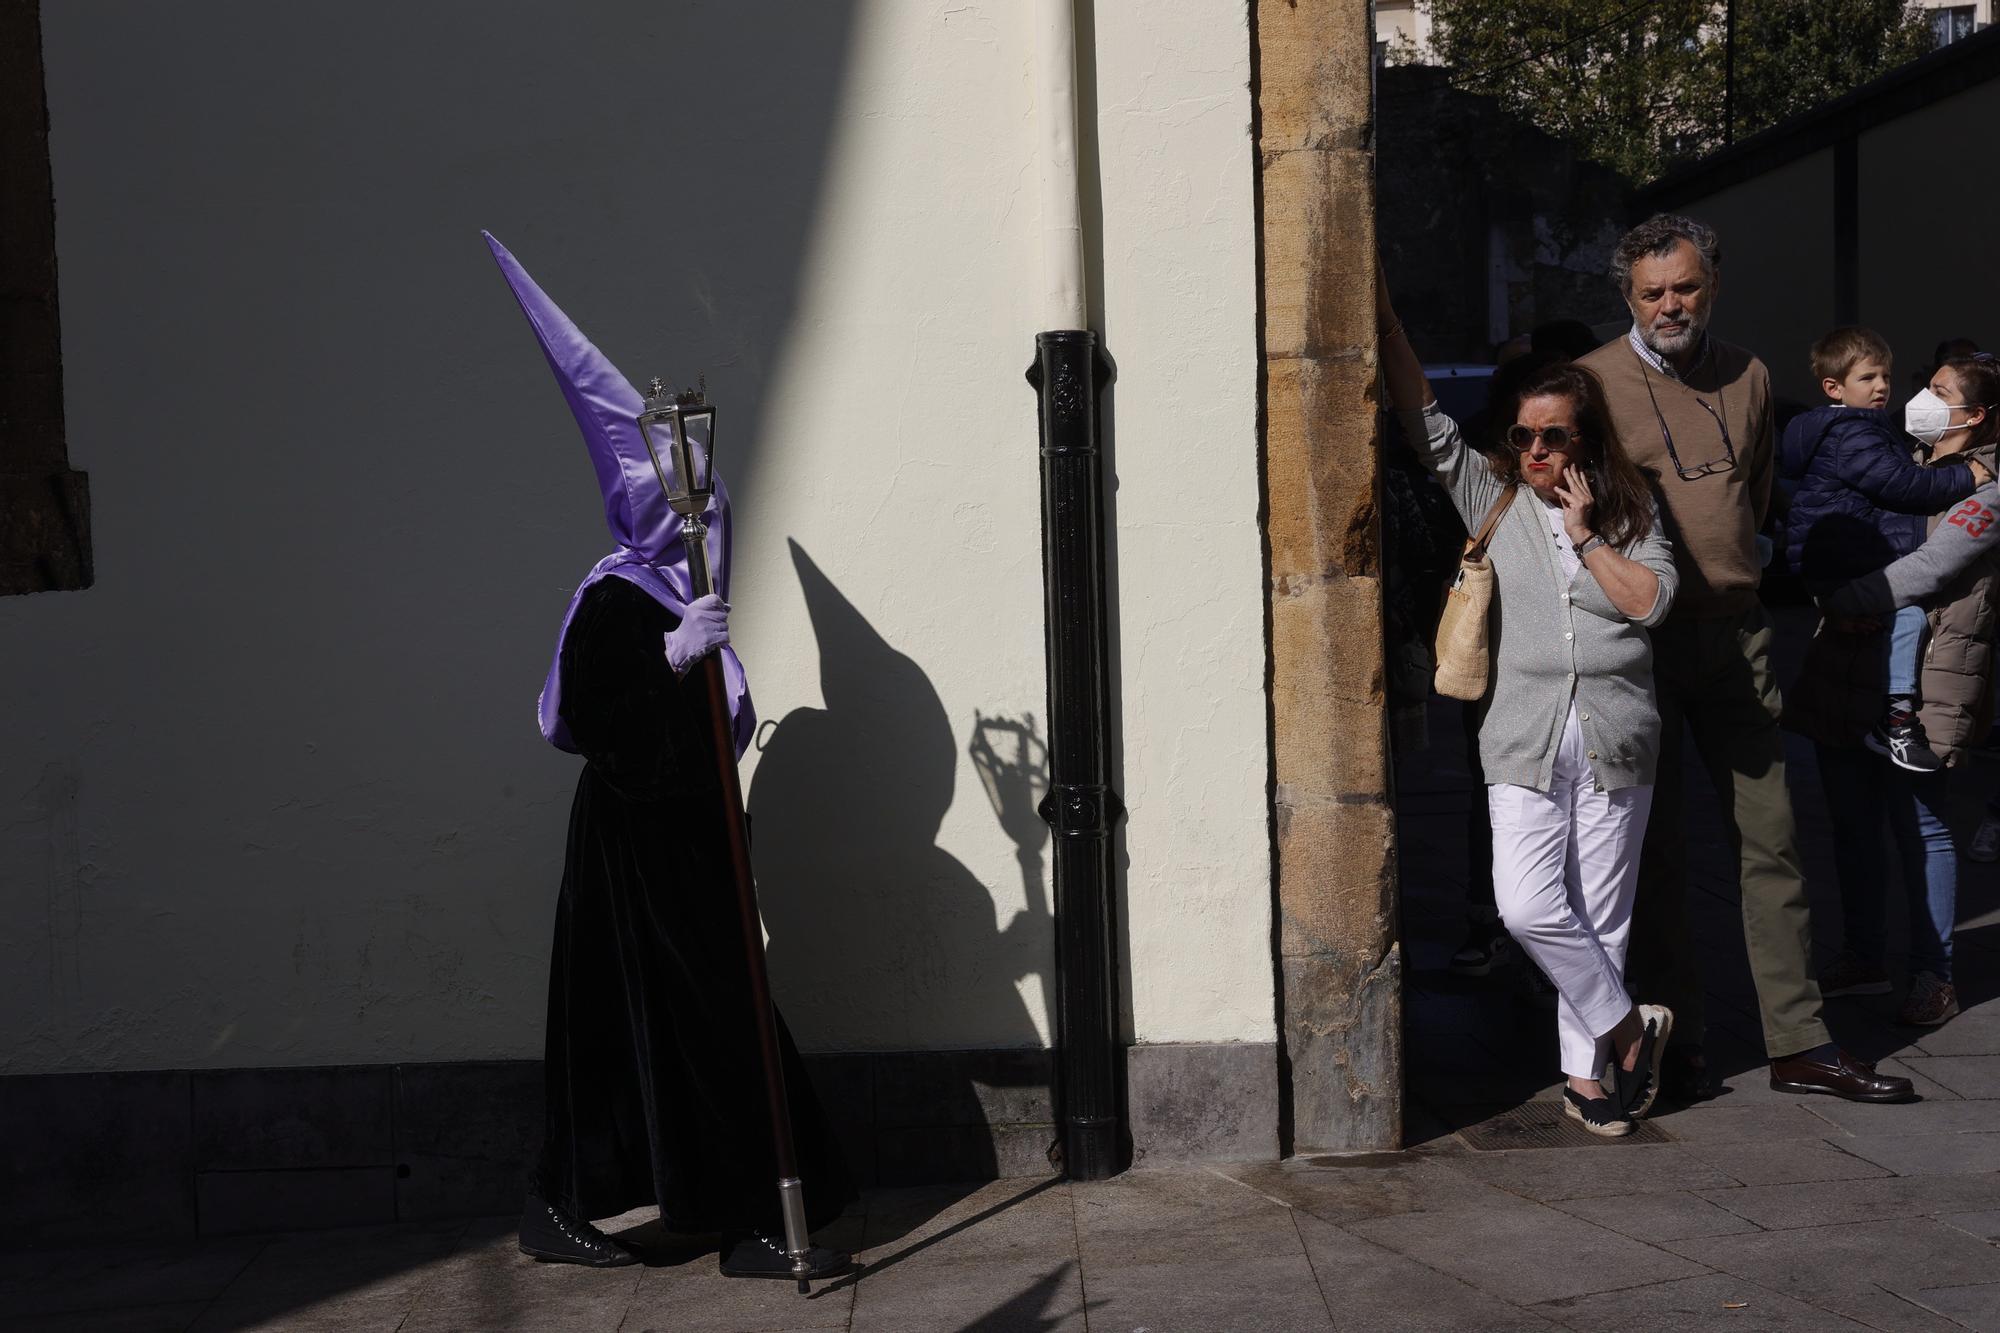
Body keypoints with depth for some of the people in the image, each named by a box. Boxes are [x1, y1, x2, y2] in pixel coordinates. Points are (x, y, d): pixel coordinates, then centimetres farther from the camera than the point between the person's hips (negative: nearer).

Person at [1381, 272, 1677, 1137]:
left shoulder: (1628, 513, 9)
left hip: (1615, 740, 1)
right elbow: (1426, 426, 0)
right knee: (1528, 908, -13)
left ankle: (1586, 1068, 20)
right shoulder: (1494, 500, 7)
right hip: (1525, 741, 0)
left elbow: (1652, 600, -2)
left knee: (1601, 915, 5)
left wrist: (1587, 536, -6)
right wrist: (1387, 321, -6)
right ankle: (1629, 1027, 8)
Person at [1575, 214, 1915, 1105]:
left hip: (1734, 632, 4)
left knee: (1769, 838, 5)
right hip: (1638, 639, -4)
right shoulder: (1593, 382, -3)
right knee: (1656, 846, 3)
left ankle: (1799, 1043, 13)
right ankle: (1675, 1046, 13)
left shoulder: (1748, 378, 11)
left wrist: (1727, 571, 15)